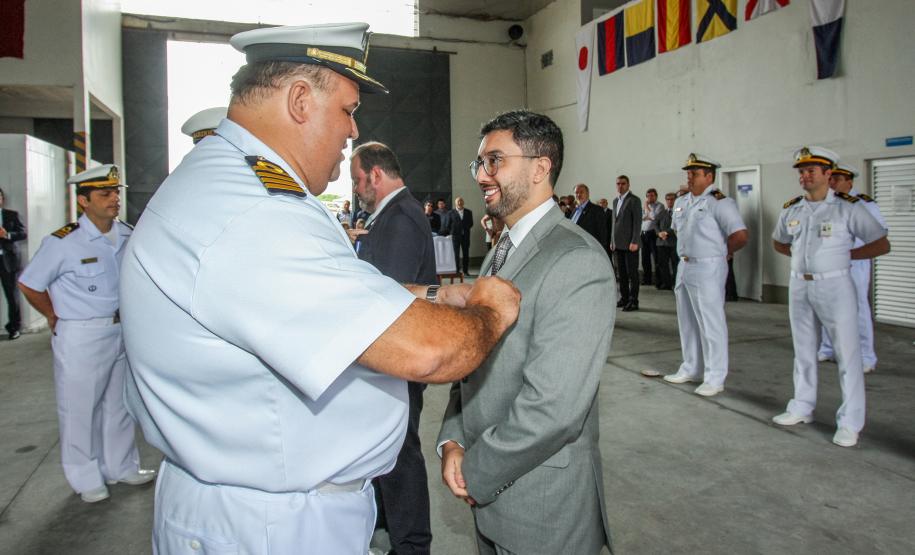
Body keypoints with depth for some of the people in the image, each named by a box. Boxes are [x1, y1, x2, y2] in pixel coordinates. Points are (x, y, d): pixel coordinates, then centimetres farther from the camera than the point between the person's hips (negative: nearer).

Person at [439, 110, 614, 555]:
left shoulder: (577, 262, -22)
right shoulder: (502, 251, 8)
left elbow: (552, 408, -26)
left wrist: (476, 472, -14)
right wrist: (453, 440, -4)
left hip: (542, 504, -7)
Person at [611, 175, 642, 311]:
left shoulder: (634, 200, -5)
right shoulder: (615, 201, 16)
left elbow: (637, 222, -11)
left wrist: (634, 242, -17)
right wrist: (612, 241, 13)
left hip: (629, 243, -6)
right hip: (618, 244, 6)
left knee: (632, 273, -2)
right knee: (621, 273, 10)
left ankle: (633, 301, 3)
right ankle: (624, 298, 17)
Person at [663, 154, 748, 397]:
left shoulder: (719, 202, -13)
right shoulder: (681, 202, 12)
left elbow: (741, 236, -18)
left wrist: (720, 252, -4)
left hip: (708, 269, -8)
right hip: (684, 267, 9)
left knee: (711, 323, -3)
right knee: (687, 322, 16)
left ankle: (714, 378, 6)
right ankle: (691, 369, 29)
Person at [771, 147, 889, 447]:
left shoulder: (848, 206, -9)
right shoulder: (791, 209, 5)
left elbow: (881, 244, -5)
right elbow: (778, 242, 22)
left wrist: (844, 254, -8)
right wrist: (802, 255, 6)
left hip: (834, 286, -5)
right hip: (799, 286, 5)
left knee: (847, 353, -1)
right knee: (803, 351, 15)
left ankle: (849, 423, 6)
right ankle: (802, 408, 28)